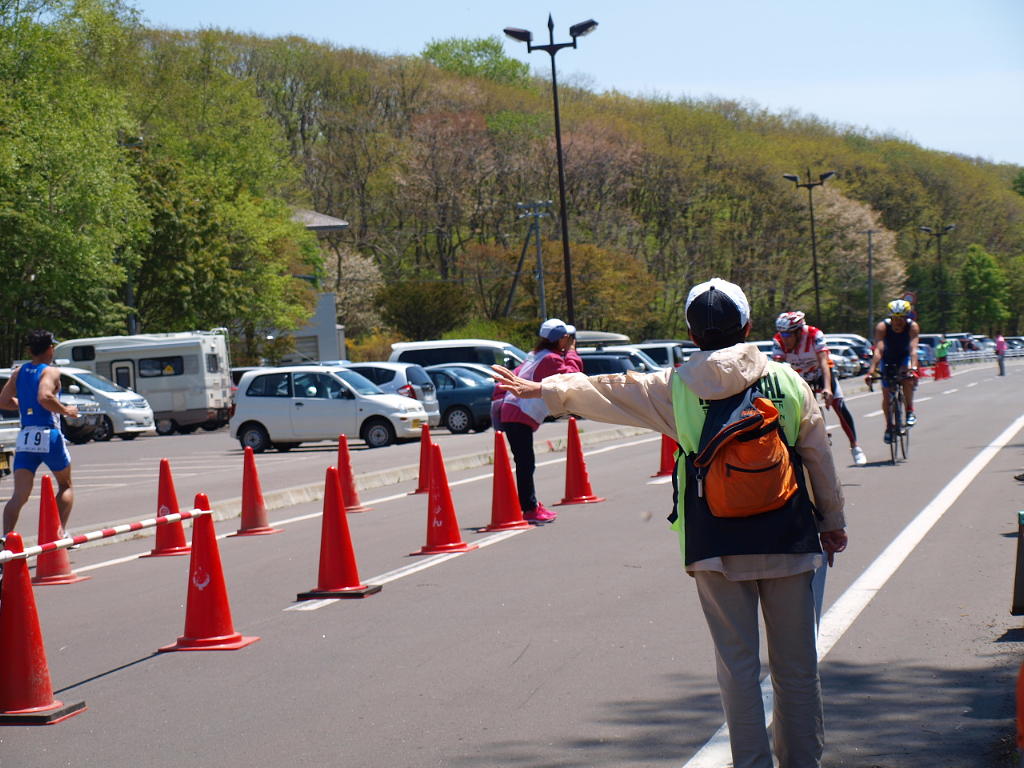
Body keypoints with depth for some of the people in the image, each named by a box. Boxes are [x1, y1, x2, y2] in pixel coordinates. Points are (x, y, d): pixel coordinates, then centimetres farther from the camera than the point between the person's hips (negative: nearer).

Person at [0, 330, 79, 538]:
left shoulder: (18, 373, 12)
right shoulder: (51, 371, -6)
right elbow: (44, 397, -23)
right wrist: (65, 410, -8)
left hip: (24, 437, 4)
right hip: (48, 435, -4)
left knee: (19, 495, -2)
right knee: (65, 486, 17)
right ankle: (60, 531, 5)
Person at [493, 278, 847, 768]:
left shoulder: (674, 388, 0)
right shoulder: (787, 380, 1)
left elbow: (607, 392, 12)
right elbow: (819, 457, 7)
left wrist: (543, 390, 26)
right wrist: (832, 520, 20)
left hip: (716, 547, 0)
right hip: (786, 541, 1)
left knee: (737, 665, 6)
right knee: (796, 665, 10)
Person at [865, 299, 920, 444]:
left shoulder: (912, 327, -27)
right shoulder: (882, 327, -28)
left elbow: (913, 349, -39)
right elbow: (878, 351, -37)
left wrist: (913, 368, -55)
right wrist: (871, 371, -50)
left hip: (905, 358, -1)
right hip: (888, 360, 1)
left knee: (908, 379, -32)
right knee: (886, 395, -5)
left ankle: (910, 410, -12)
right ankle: (889, 426, 16)